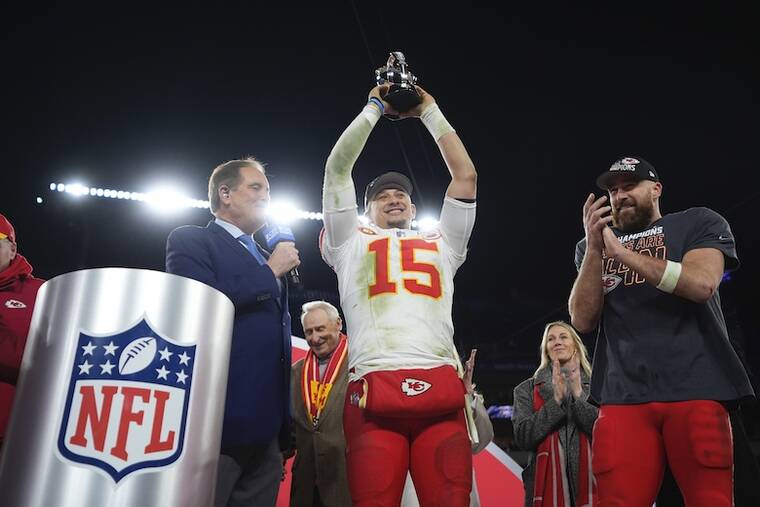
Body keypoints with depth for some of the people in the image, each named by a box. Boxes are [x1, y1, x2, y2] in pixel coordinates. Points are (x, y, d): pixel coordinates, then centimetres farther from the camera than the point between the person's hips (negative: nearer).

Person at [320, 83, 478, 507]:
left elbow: (466, 175, 25)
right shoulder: (353, 244, 24)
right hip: (375, 393, -1)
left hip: (442, 391, 2)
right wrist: (374, 108, 25)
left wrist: (430, 112, 30)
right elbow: (338, 167, 18)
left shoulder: (441, 245, 28)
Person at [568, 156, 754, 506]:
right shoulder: (591, 247, 18)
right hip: (623, 396, 2)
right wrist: (595, 249, -4)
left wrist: (621, 251, -10)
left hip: (695, 388, -1)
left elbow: (701, 284, -8)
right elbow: (583, 321, 6)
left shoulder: (698, 223, 11)